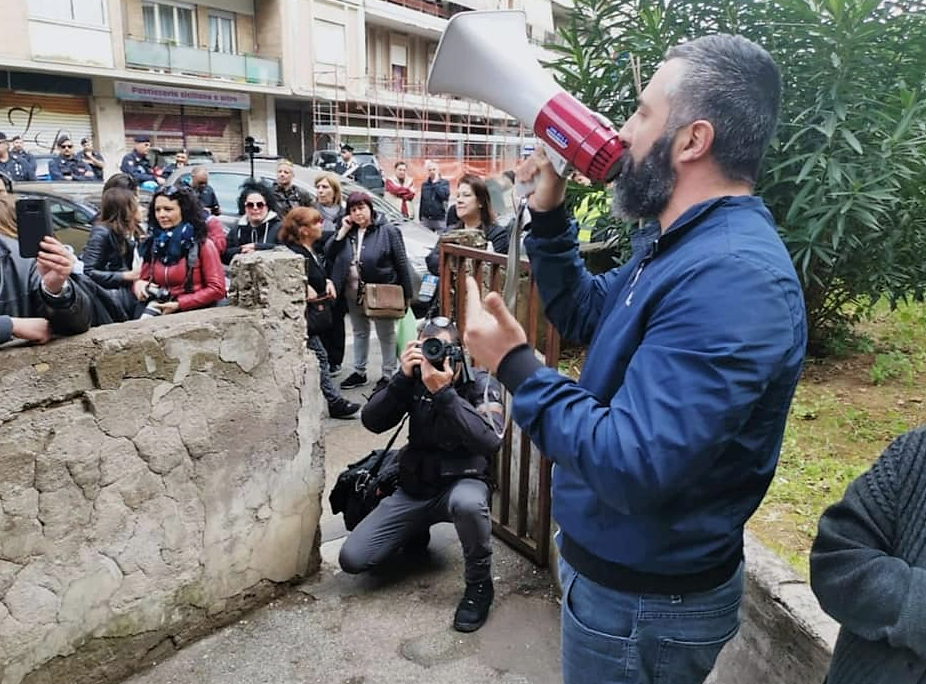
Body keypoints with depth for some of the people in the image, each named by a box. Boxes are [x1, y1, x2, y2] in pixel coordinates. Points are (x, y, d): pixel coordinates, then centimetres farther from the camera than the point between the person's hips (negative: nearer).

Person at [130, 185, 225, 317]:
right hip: (158, 307, 4)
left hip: (194, 311, -4)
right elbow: (143, 278, 20)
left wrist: (179, 304, -14)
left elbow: (217, 289, -9)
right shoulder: (152, 243, 12)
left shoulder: (202, 244, -3)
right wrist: (138, 284, -5)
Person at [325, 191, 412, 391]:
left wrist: (406, 293, -11)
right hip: (353, 293, 6)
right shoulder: (348, 232, 6)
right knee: (359, 332, 19)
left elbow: (401, 263, -10)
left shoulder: (387, 231, -11)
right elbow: (328, 254, -1)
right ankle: (359, 372, 33)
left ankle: (388, 374, 20)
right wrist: (343, 231, -9)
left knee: (386, 334, 8)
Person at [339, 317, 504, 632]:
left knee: (468, 503, -41)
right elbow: (372, 422, -11)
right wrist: (403, 377, -24)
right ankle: (415, 531, 23)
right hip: (414, 487, 4)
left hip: (462, 482, -3)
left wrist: (443, 393, -35)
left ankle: (479, 585, -13)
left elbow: (489, 440, -30)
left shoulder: (482, 384, -13)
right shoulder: (417, 378, -4)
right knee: (351, 559, -6)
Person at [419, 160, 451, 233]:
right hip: (425, 219, 4)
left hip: (440, 219, -3)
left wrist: (436, 183, -10)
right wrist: (420, 217, 14)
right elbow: (421, 201, 14)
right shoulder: (424, 184, 10)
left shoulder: (444, 182, 0)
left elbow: (444, 195, -18)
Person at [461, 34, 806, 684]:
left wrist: (515, 366, -24)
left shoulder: (733, 277, -31)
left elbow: (630, 466, -36)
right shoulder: (685, 243, 3)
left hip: (647, 599, -9)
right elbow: (586, 314, 13)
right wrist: (549, 214, 1)